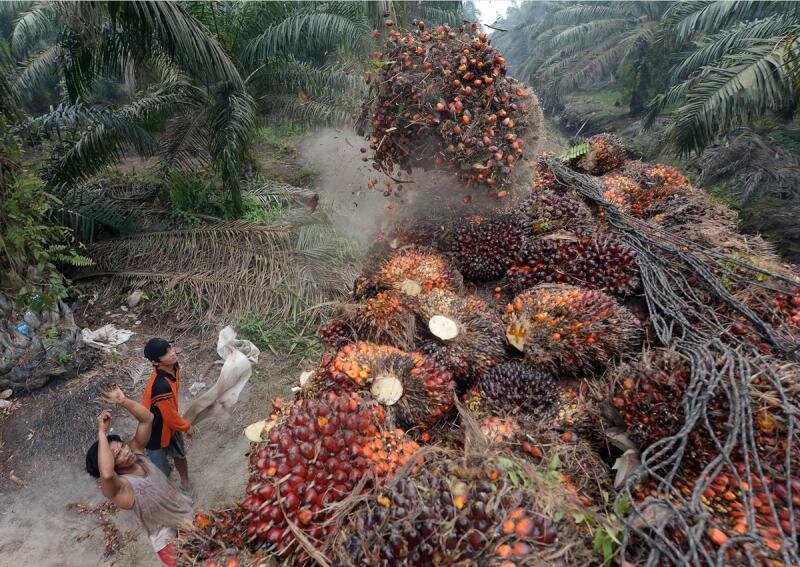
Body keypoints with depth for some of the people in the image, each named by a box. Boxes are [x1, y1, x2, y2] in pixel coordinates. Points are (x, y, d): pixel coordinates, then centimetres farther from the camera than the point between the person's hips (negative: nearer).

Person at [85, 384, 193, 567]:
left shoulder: (136, 451, -9)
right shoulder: (119, 487, -29)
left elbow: (147, 418, -12)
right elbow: (106, 474, -53)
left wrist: (122, 401, -26)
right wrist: (102, 433, -47)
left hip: (188, 515, 6)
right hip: (170, 540, -6)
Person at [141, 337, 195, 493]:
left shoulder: (173, 366, -16)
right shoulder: (161, 386, -42)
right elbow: (170, 416, -25)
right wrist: (186, 427, -8)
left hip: (170, 423, 8)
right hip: (157, 430, -7)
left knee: (179, 454, 27)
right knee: (161, 470, 16)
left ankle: (185, 481, 52)